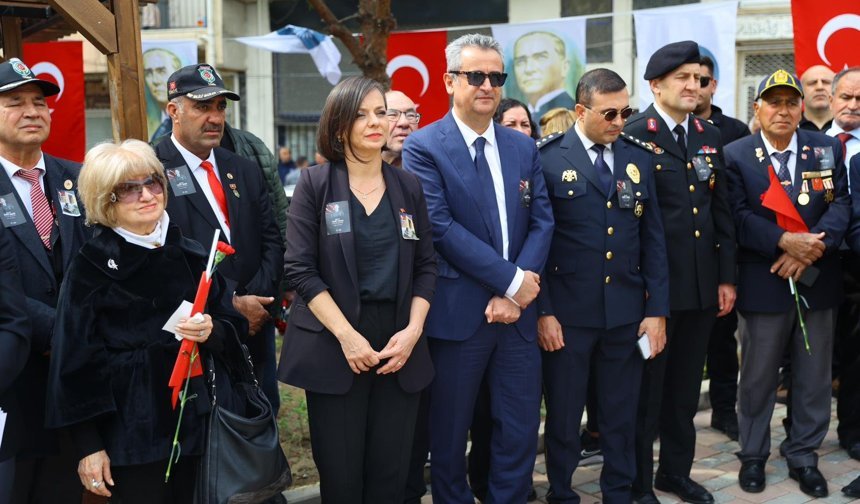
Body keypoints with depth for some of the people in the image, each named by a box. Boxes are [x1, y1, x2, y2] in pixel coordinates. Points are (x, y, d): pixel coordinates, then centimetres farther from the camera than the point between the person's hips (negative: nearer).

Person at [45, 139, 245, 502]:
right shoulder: (92, 265, -6)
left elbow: (231, 323, 12)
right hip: (131, 430, -4)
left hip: (195, 422, 5)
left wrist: (211, 332, -12)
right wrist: (89, 445, -10)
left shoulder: (191, 255, 7)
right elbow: (77, 362, -7)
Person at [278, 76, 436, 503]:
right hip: (333, 345, -3)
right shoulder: (314, 184, 0)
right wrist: (346, 335, -14)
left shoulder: (409, 187, 10)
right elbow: (300, 269, -6)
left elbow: (426, 267, 9)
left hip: (399, 344, 3)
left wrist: (413, 330, -7)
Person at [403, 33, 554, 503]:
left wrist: (514, 295, -9)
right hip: (457, 313, -4)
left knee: (521, 426, 10)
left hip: (516, 310, 4)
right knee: (449, 430, 9)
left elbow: (541, 221, 4)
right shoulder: (423, 147, -6)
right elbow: (441, 227, -15)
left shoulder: (523, 147, 10)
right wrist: (511, 279, -15)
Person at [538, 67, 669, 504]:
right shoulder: (549, 160, -5)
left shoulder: (639, 159, 7)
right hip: (567, 313, -3)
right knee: (563, 415, 9)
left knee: (622, 416, 13)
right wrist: (543, 311, -10)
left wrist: (657, 309, 2)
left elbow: (653, 240, 7)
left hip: (627, 313, 4)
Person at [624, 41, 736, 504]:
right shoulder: (632, 135, -10)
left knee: (685, 387, 16)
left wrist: (726, 277, 8)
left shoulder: (710, 136, 10)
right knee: (646, 388, 7)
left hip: (701, 284, 6)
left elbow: (721, 212, 11)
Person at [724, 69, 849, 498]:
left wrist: (814, 246, -18)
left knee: (814, 378, 10)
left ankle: (803, 456, 25)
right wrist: (785, 242, -22)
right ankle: (753, 455, 24)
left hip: (818, 282, 3)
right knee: (757, 377, 9)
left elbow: (841, 204, -2)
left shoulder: (828, 149, 5)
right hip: (763, 283, -2)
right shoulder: (736, 155, -2)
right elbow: (738, 217, -11)